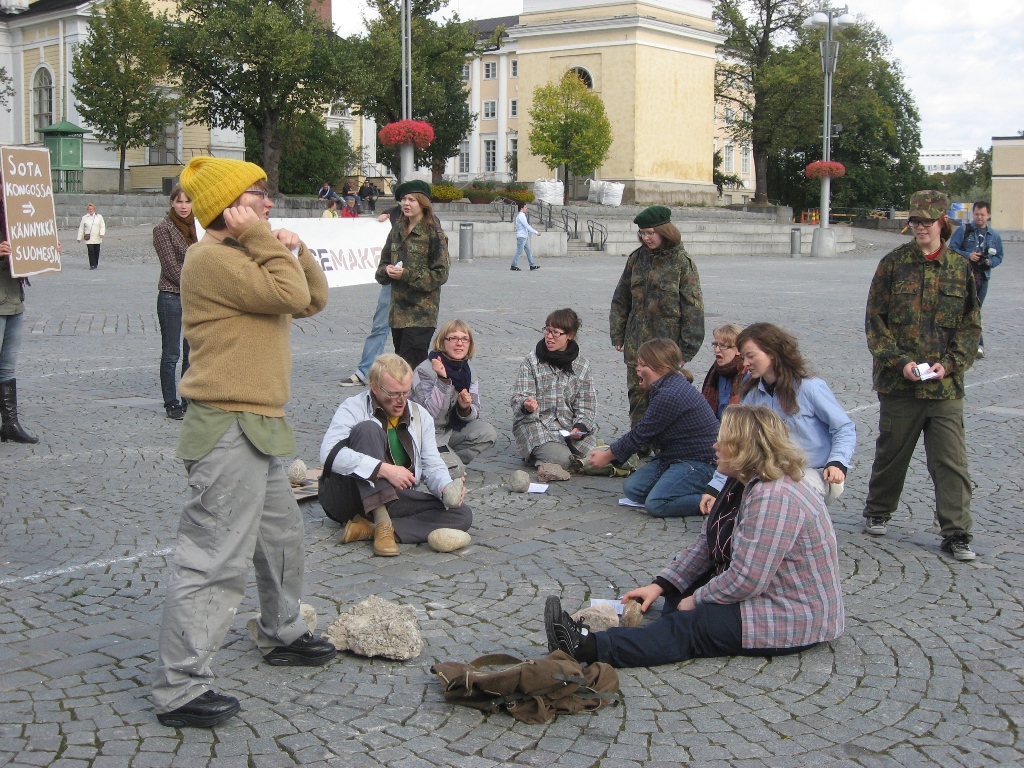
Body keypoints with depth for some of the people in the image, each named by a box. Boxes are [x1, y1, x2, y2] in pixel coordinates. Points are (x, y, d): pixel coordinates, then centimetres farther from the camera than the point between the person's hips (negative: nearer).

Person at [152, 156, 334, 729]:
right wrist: (263, 239, -13)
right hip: (229, 429, -11)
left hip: (260, 428, 11)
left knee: (283, 537, 25)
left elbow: (314, 299, 17)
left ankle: (283, 635, 44)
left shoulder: (247, 256, 19)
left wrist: (294, 250, 3)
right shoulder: (212, 258, -14)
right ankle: (180, 689, -2)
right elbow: (290, 296, -22)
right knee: (217, 559, -9)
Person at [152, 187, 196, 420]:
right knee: (171, 354, 0)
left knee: (192, 353, 9)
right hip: (171, 297, -6)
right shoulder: (163, 229, -7)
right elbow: (171, 267, -12)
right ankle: (171, 403, 8)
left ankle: (188, 400, 17)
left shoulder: (191, 227, 12)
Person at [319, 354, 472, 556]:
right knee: (368, 428, -26)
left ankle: (368, 529, -25)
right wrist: (384, 470, -31)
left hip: (395, 499, 5)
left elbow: (432, 466, 6)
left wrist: (446, 487, -19)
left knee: (462, 515, -16)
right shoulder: (353, 408, -7)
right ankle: (382, 524, -33)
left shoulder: (420, 416, 10)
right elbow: (329, 453, -24)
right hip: (347, 498, -5)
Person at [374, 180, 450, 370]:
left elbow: (440, 274, -10)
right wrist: (387, 270, -6)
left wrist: (407, 275, -17)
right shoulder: (397, 231, 14)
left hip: (421, 313, -7)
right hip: (398, 311, 7)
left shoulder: (433, 233, -7)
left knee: (409, 365, -13)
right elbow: (383, 263, 19)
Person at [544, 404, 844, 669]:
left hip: (795, 619, -11)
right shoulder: (747, 486, 10)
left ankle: (591, 648, -35)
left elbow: (746, 580, -29)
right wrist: (660, 586, 1)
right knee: (678, 593, 8)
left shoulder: (773, 499, -26)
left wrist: (696, 601, -14)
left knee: (689, 627, -24)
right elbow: (705, 545, 10)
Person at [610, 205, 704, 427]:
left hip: (667, 342, -4)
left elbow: (692, 308, -6)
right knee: (637, 393, 7)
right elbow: (621, 299, 14)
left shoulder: (682, 262, -6)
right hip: (636, 342, 4)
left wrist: (686, 348, -9)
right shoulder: (637, 258, 6)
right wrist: (618, 334, 10)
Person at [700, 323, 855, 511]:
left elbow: (845, 428, -6)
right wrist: (715, 487, -1)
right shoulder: (750, 395, 6)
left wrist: (837, 463, -23)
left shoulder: (809, 387, -10)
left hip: (816, 474, -5)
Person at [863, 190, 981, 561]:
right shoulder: (893, 263, 0)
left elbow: (971, 325, 7)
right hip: (899, 381, 0)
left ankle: (956, 533, 4)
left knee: (952, 461, -3)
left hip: (946, 384, 1)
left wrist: (950, 363, -7)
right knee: (891, 451, 13)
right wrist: (900, 361, -11)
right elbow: (875, 319, -1)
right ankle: (877, 512, 34)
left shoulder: (960, 268, 4)